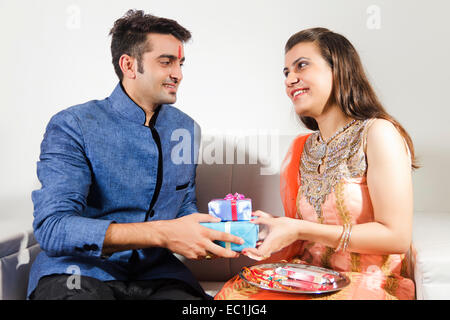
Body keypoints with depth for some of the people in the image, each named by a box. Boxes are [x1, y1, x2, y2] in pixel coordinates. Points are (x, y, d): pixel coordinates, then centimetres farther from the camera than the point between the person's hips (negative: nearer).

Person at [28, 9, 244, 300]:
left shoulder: (186, 128, 7)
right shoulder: (71, 126, -11)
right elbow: (52, 227, -21)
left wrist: (205, 237, -7)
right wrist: (162, 233, -29)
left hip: (154, 273, 5)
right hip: (78, 272, -4)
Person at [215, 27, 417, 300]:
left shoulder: (377, 133, -8)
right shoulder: (302, 149, 10)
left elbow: (397, 237, -15)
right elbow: (297, 246, 12)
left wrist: (300, 230, -18)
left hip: (368, 285, -4)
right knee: (230, 294, -22)